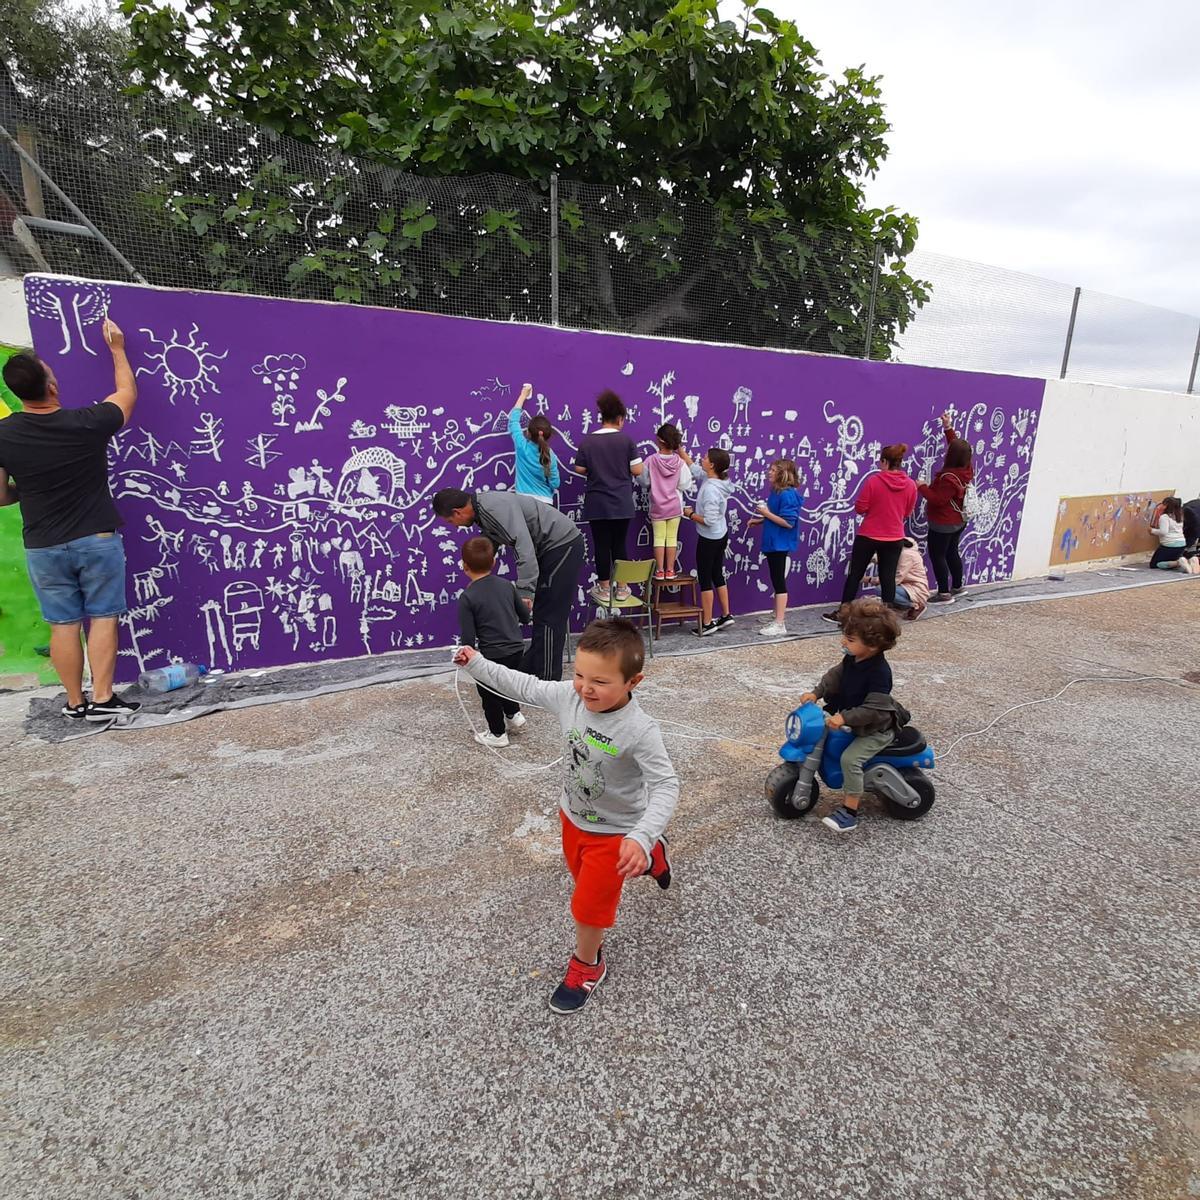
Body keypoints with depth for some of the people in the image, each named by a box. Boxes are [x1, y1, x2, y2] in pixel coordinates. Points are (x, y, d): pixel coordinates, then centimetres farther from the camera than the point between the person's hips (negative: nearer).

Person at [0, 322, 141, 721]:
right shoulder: (87, 423, -11)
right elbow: (127, 393, 9)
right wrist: (117, 348, 22)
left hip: (44, 547, 2)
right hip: (97, 540, -2)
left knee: (63, 624, 9)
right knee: (102, 617, 4)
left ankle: (75, 702, 17)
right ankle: (103, 699, 3)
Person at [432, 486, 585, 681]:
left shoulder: (496, 507, -23)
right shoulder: (482, 511, 9)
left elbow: (524, 545, -32)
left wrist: (525, 591, -34)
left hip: (563, 544, -10)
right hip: (550, 548, 10)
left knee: (549, 618, -8)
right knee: (540, 613, 14)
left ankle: (546, 681, -1)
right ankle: (531, 668, 24)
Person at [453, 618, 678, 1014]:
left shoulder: (639, 731, -35)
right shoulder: (568, 697, -19)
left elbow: (665, 786, -35)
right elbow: (525, 686, -4)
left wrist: (641, 837, -48)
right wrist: (477, 664, -3)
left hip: (613, 831, -6)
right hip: (572, 815, 6)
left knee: (588, 905, 10)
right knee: (584, 875, 31)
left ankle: (587, 965, 42)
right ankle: (650, 854, 56)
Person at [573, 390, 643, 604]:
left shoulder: (587, 441, -2)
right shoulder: (626, 440, -6)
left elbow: (579, 469, 3)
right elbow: (637, 470, -6)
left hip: (597, 504, 0)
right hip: (622, 504, 0)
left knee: (601, 545, 6)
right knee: (619, 544, 10)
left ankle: (604, 589, 13)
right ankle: (622, 588, 16)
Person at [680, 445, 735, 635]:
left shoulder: (710, 489, -27)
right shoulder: (715, 480, 0)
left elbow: (709, 520, -27)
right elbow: (693, 467, 15)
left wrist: (690, 514, -13)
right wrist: (680, 450, 13)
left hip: (709, 539, -9)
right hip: (721, 536, 9)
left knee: (705, 579, 2)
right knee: (717, 575, 18)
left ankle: (707, 623, 9)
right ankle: (726, 615, 27)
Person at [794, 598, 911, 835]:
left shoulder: (879, 672, -31)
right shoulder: (852, 658, -6)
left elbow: (873, 709, -33)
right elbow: (836, 676, 8)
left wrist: (844, 718, -37)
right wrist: (816, 693, -4)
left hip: (876, 729, -9)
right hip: (851, 718, 9)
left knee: (850, 758, -25)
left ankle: (849, 812, -13)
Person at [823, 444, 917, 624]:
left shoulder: (873, 480, -16)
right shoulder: (911, 485, -3)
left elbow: (859, 508, -11)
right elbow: (907, 513, 8)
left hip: (868, 536, -3)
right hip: (895, 539, 3)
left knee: (855, 574, 8)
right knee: (888, 577, 9)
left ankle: (842, 613, 14)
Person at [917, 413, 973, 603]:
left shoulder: (949, 478, -29)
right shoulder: (967, 469, -2)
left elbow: (938, 499, -25)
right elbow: (957, 445, 11)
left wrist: (922, 487, -15)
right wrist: (948, 427, 10)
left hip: (943, 523, -9)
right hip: (958, 521, 9)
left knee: (937, 556, -1)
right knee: (951, 552, 21)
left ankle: (944, 594, 1)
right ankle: (957, 587, 30)